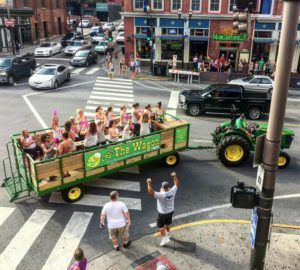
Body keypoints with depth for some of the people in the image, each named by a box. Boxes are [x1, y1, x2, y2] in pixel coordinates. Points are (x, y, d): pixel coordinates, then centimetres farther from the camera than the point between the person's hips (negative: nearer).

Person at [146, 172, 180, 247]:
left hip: (162, 213, -6)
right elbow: (177, 184, -2)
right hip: (170, 211, 6)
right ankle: (168, 234, 49)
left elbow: (151, 192, -42)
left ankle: (165, 239, 16)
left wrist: (149, 183, -39)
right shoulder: (172, 191, -19)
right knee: (168, 223, 28)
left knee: (161, 226, 13)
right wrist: (175, 176, 3)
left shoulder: (161, 195, -34)